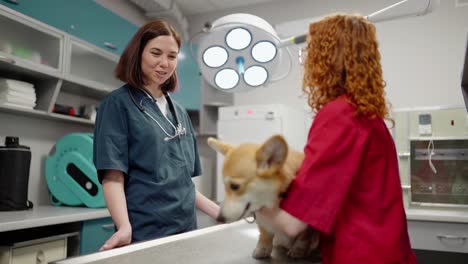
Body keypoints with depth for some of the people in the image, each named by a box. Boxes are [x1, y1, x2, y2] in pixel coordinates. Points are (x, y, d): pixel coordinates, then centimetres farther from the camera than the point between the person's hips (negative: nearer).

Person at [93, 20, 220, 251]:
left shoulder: (179, 112, 12)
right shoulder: (118, 104, -4)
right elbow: (113, 177, -13)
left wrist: (222, 214, 9)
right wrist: (125, 228, -28)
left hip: (185, 230, 6)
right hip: (143, 235, -5)